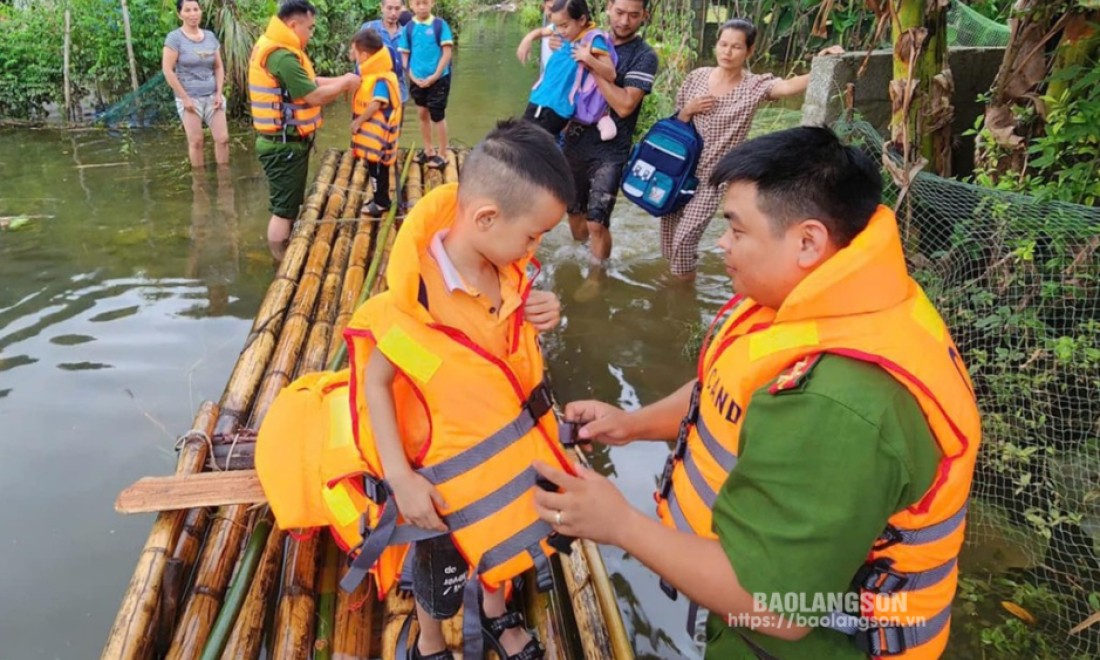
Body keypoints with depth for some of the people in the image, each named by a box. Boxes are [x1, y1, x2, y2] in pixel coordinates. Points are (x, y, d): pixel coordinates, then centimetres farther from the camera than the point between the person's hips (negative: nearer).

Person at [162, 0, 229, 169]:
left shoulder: (210, 36, 8)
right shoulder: (174, 38, -6)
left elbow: (219, 67, 11)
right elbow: (167, 70, -9)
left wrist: (219, 93, -1)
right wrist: (184, 98, -12)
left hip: (212, 96, 4)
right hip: (190, 98, -4)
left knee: (222, 138, 0)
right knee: (196, 141, -1)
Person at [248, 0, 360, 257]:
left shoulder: (278, 48, 10)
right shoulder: (282, 56, -24)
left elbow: (308, 82, 16)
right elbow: (315, 96, -22)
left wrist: (341, 81, 5)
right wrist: (345, 83, -7)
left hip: (286, 143, 11)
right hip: (284, 146, -11)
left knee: (290, 205, 20)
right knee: (284, 209, -2)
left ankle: (286, 258, 32)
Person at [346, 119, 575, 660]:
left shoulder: (507, 272, -11)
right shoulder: (415, 297, -31)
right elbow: (376, 381, -22)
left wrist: (543, 318, -14)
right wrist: (400, 477, -23)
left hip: (511, 449, 6)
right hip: (452, 469, -5)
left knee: (503, 542, 30)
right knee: (441, 575, 21)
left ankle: (497, 614, 61)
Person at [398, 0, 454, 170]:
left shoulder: (440, 25, -9)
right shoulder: (408, 28, 0)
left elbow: (447, 53, -11)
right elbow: (404, 55, 4)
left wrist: (435, 76, -15)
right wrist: (412, 76, -8)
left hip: (438, 79, -4)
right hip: (417, 80, 4)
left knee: (437, 116, 2)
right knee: (422, 114, 14)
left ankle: (442, 154, 13)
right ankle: (428, 150, 30)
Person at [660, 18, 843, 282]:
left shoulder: (754, 86, -12)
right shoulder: (698, 76, -1)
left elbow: (788, 86, -33)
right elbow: (676, 122, 8)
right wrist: (688, 110, -14)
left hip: (712, 176, -4)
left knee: (684, 237, -6)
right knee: (669, 227, 15)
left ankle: (684, 285, 20)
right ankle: (673, 272, 42)